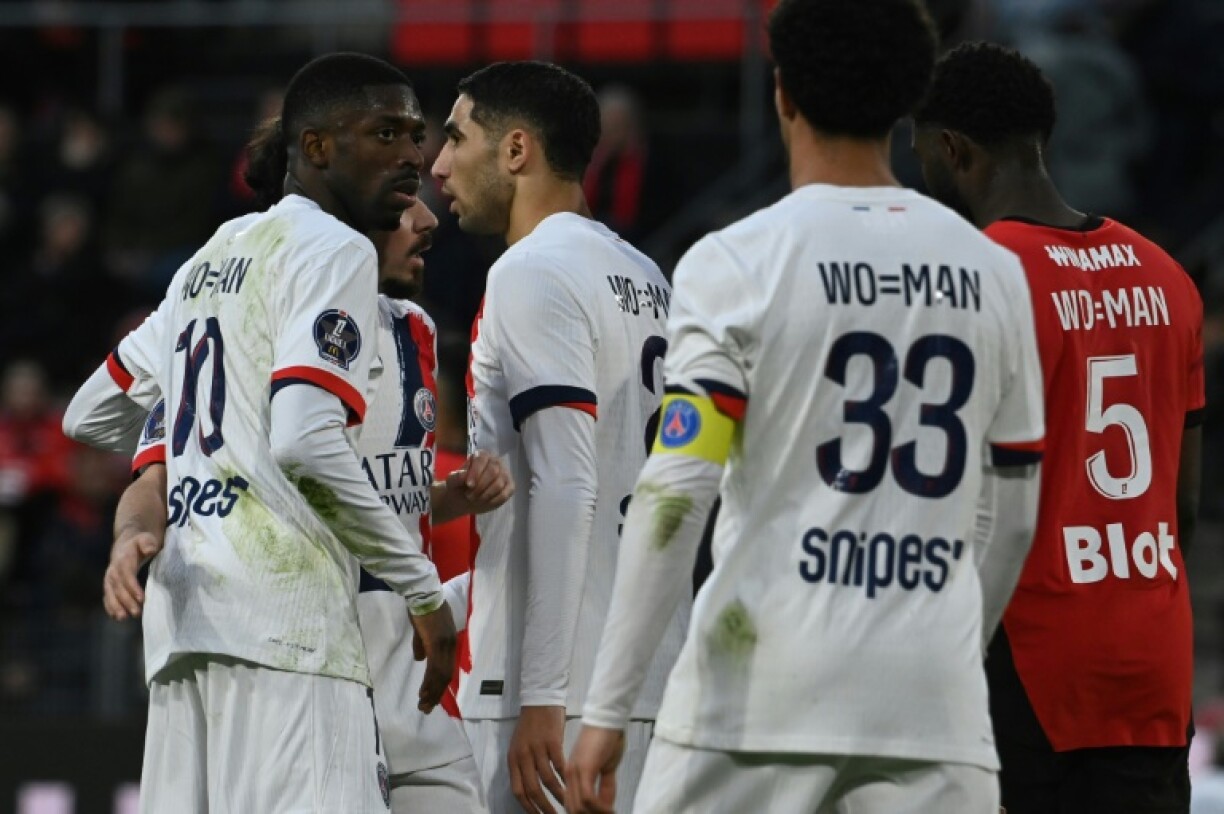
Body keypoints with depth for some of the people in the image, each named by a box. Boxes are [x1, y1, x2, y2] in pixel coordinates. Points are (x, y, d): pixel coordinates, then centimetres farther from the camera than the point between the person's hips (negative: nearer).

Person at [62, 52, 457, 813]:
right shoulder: (336, 252, -3)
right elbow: (306, 442, -16)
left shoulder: (212, 258, 24)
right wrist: (423, 588, -8)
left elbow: (90, 415, 31)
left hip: (184, 609, 9)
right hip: (283, 609, -9)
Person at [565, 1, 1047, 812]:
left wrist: (607, 707, -7)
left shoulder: (736, 264, -4)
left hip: (761, 690, -3)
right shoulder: (992, 271, 10)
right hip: (935, 705, 3)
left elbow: (677, 491, -9)